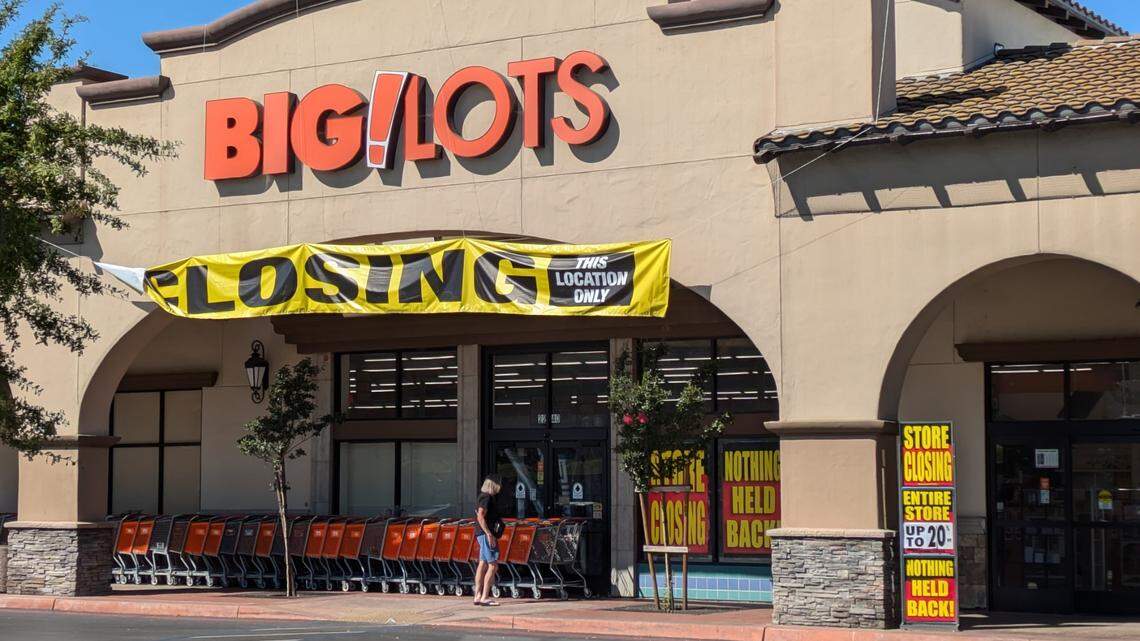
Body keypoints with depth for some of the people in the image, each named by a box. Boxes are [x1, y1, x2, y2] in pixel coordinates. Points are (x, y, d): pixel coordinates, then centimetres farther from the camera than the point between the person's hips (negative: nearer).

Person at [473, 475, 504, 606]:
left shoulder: (482, 496, 17)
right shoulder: (486, 497, -14)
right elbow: (480, 517, -23)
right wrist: (489, 534, -25)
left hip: (483, 535, 11)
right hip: (487, 535, -11)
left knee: (483, 564, 11)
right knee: (493, 566, -10)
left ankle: (478, 596, 13)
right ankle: (484, 597, -12)